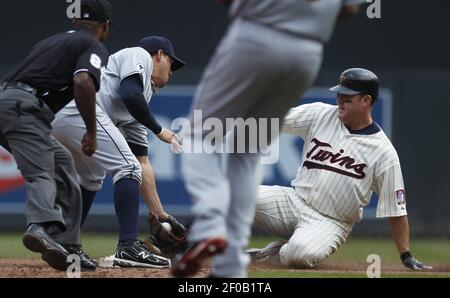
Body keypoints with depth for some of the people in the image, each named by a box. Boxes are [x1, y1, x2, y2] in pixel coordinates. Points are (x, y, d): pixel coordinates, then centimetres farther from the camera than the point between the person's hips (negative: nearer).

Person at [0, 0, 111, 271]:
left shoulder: (53, 41, 31)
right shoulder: (95, 47, 5)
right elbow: (83, 82, -14)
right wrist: (91, 131, -9)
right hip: (23, 107, -8)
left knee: (63, 165, 17)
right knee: (41, 174, -24)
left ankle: (67, 248, 12)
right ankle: (40, 227, -52)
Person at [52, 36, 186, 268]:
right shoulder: (139, 55, 13)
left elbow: (142, 161, 34)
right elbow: (130, 95, -10)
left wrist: (160, 215, 31)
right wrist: (159, 131, 4)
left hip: (53, 119, 10)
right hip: (79, 109, -10)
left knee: (91, 179, 28)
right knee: (127, 169, -7)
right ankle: (128, 247, -16)